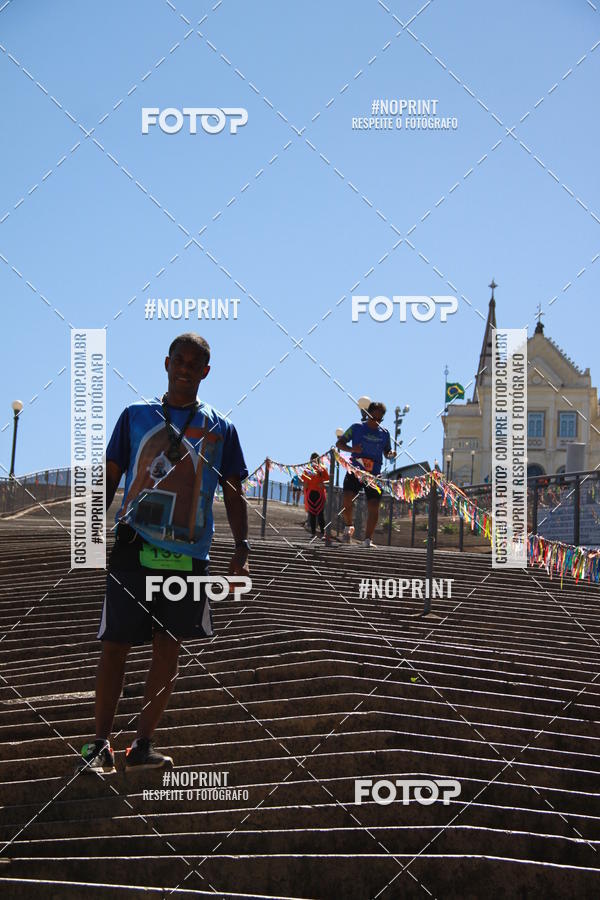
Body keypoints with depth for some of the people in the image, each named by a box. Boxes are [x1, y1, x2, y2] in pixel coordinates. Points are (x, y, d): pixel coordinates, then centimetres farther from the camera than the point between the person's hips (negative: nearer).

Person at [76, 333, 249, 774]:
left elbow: (234, 494, 11)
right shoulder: (136, 415, 10)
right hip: (132, 550, -1)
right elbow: (110, 478, 12)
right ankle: (101, 744, 4)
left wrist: (242, 548, -1)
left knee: (168, 650, 3)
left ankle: (144, 745, 12)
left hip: (189, 555, 1)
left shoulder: (219, 428, 10)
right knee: (115, 646, -3)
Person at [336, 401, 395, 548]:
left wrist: (390, 454, -5)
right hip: (355, 471, -2)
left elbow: (386, 453, 20)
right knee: (346, 501, -18)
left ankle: (368, 539, 2)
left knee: (373, 507, -7)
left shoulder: (384, 433, 9)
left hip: (374, 475, 2)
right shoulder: (357, 428, 1)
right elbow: (339, 443, 2)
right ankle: (348, 527, 11)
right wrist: (352, 449, -17)